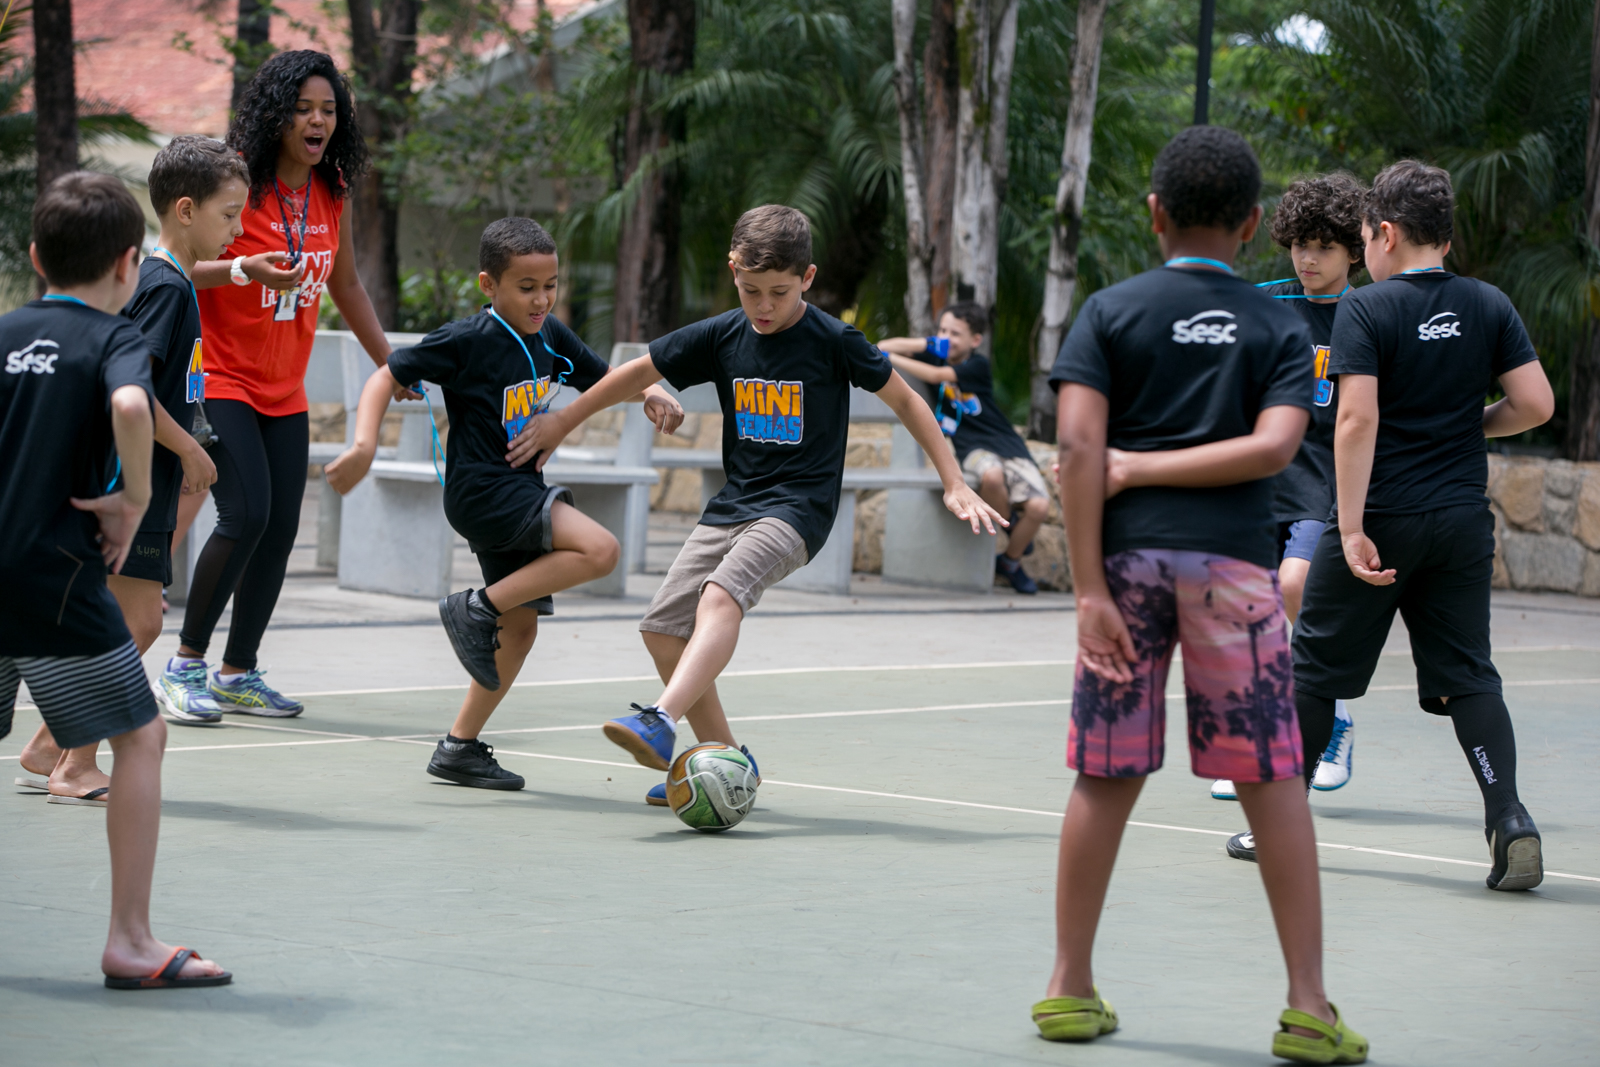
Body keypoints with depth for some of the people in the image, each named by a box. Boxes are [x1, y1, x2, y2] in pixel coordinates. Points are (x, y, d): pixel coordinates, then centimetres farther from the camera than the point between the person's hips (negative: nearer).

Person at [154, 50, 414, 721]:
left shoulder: (331, 191, 5)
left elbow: (346, 286, 19)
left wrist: (389, 363, 21)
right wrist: (243, 269, -32)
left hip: (283, 392, 6)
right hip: (219, 382, -6)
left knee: (280, 530, 3)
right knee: (246, 515, -18)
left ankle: (237, 675, 14)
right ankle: (185, 665, -4)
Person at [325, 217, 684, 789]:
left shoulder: (550, 336, 7)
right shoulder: (466, 341, -14)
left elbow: (606, 377, 19)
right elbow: (388, 376, -10)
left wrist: (651, 393, -2)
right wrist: (364, 444, -24)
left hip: (521, 493, 8)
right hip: (481, 489, -8)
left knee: (520, 626, 11)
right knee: (598, 549, -24)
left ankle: (459, 747, 19)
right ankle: (476, 609, -12)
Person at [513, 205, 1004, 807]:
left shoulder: (833, 341, -8)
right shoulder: (721, 337, 3)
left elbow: (904, 400, 3)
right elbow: (638, 373, 15)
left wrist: (955, 485, 1)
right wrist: (561, 422, 17)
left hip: (798, 506, -6)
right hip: (733, 504, 6)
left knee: (720, 597, -31)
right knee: (662, 629, -1)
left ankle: (660, 724, -47)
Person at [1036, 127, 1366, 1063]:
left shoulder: (1110, 313, 6)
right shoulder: (1281, 328, 7)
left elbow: (1078, 444, -6)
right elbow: (1274, 446, -8)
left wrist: (1090, 588, -7)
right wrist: (1147, 467, -3)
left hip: (1131, 556, 1)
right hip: (1235, 560, -1)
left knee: (1107, 776, 8)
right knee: (1274, 781, 3)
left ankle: (1071, 989, 14)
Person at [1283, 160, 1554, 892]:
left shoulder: (1366, 310, -9)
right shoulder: (1489, 306, 4)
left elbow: (1358, 419, -18)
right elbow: (1535, 404, 0)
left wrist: (1351, 528, -19)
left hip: (1382, 521, -4)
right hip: (1463, 522, 4)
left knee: (1315, 669, 10)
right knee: (1467, 676, 6)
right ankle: (1510, 822, -11)